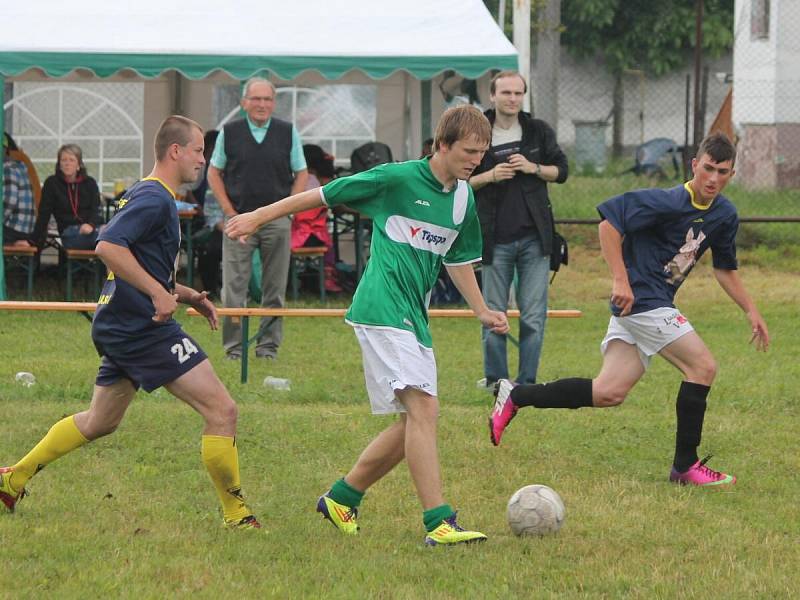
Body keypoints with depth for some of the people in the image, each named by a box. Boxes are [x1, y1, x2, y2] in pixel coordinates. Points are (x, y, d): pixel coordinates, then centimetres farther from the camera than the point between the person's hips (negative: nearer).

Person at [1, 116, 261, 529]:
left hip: (119, 325, 11)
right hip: (145, 329, -11)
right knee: (221, 410, -10)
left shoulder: (146, 195, 18)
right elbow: (108, 247, -27)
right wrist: (159, 292, -25)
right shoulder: (155, 198, -14)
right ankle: (236, 515, -6)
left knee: (99, 422, 24)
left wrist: (187, 296, 18)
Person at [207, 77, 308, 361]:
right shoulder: (229, 133, 3)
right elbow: (214, 172, 9)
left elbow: (301, 174, 11)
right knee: (234, 287, -4)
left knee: (275, 289, 4)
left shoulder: (288, 133, 5)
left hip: (277, 220, 1)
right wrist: (229, 210, 0)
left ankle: (268, 344, 13)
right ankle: (233, 346, 3)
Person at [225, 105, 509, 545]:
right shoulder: (397, 178, -8)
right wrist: (259, 217, 4)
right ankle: (439, 522, -24)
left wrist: (482, 311, 15)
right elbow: (324, 195, 0)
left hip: (415, 318, 8)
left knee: (412, 422, 7)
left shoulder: (464, 199, 12)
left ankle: (342, 498, 24)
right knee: (423, 408, -20)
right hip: (382, 309, -8)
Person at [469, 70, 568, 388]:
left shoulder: (539, 131, 6)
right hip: (495, 239, -1)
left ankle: (527, 382, 6)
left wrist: (534, 168, -8)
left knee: (534, 316, 0)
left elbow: (561, 170, 10)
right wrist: (489, 176, -13)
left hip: (534, 239, 1)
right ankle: (495, 379, 14)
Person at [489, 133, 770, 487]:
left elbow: (725, 269, 23)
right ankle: (685, 466, -2)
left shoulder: (724, 215, 9)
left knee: (609, 393, 4)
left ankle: (515, 397, 12)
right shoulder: (670, 203, -17)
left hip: (656, 305, 9)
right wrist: (620, 279, -22)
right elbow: (609, 221, -18)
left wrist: (750, 311, 17)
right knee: (703, 367, -10)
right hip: (641, 298, -9)